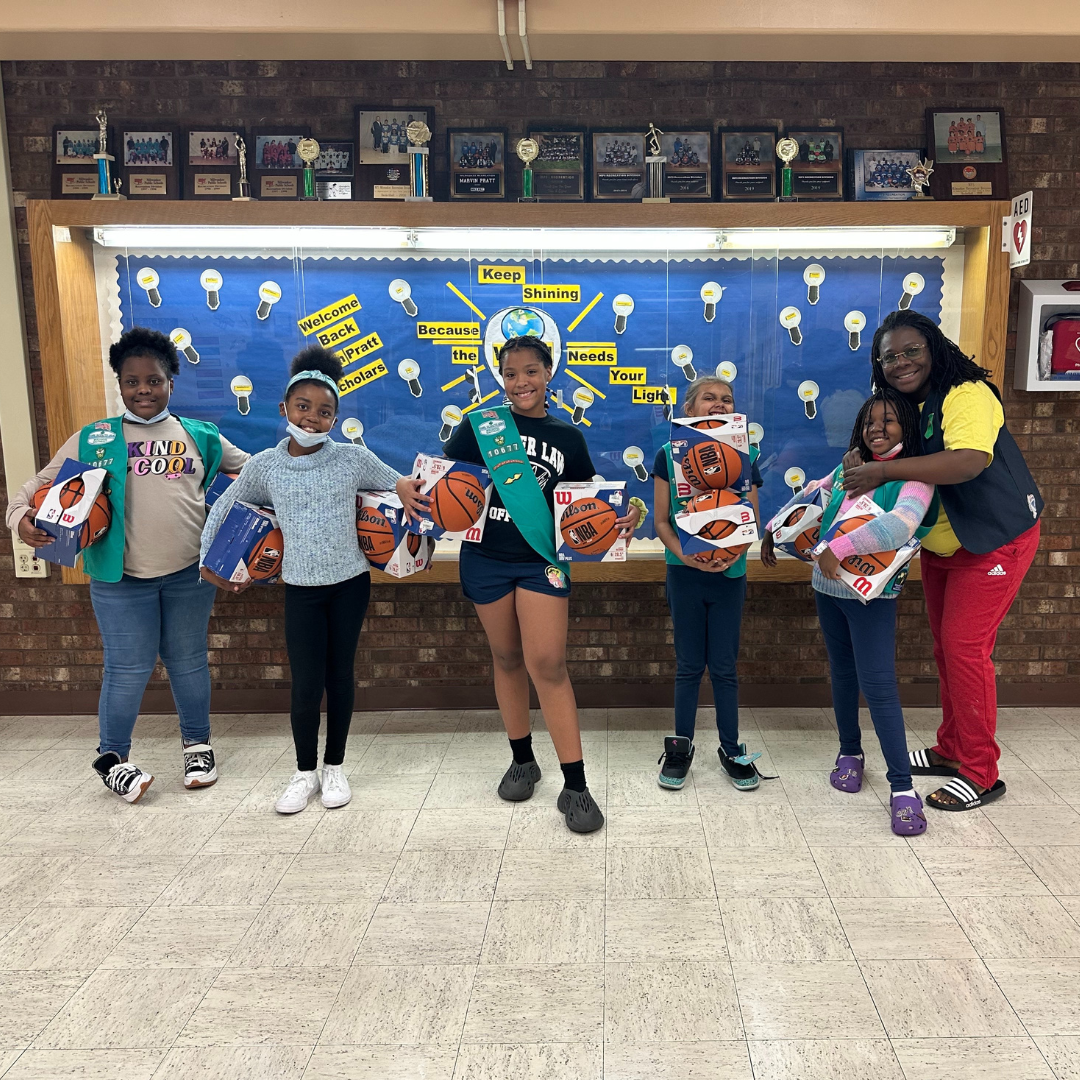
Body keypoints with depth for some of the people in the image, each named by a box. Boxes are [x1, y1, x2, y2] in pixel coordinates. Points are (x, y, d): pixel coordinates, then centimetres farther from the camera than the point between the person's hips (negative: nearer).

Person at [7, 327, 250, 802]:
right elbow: (36, 487, 5)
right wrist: (22, 518, -16)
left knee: (188, 661, 13)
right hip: (121, 579, -1)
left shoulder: (201, 436, 6)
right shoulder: (93, 439, 4)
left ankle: (198, 744, 33)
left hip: (190, 575, 1)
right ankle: (111, 758, 25)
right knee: (128, 669, 3)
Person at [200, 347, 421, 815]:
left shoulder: (354, 458, -7)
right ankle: (305, 772, 20)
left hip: (350, 583, 0)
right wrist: (208, 561, 7)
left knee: (340, 676, 10)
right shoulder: (264, 466, -4)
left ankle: (334, 767, 27)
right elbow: (222, 509, 9)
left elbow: (400, 487, 5)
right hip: (301, 587, 0)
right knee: (306, 686, -1)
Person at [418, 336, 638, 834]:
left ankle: (575, 786, -2)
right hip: (486, 559, 1)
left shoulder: (568, 437, 5)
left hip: (541, 560, -1)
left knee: (547, 664, -9)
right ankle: (522, 760, 30)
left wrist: (619, 518, -9)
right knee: (506, 658, 12)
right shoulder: (482, 424, 1)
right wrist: (409, 486, -18)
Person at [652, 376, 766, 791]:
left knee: (724, 665, 8)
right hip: (685, 573, -1)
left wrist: (734, 554, -17)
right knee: (689, 664, 8)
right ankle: (681, 747, 22)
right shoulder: (669, 455, -3)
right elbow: (661, 520, -3)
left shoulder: (745, 458, 1)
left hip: (729, 575, 1)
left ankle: (731, 750, 22)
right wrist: (682, 553, -20)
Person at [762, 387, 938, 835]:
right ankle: (851, 753, 36)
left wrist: (840, 547, -36)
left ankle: (902, 787, -1)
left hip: (872, 595, -6)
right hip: (828, 587, 6)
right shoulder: (849, 469, 7)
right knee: (842, 674, 18)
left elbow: (900, 524, -31)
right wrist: (775, 527, 17)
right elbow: (810, 495, 23)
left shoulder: (914, 479, -12)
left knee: (878, 687, -9)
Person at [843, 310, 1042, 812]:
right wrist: (859, 465, -10)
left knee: (965, 647, -10)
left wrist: (885, 470, -39)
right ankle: (951, 750, 29)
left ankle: (980, 773, 3)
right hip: (940, 545, 9)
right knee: (945, 648, 14)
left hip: (993, 542, -8)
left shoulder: (967, 396, -23)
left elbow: (970, 460, -40)